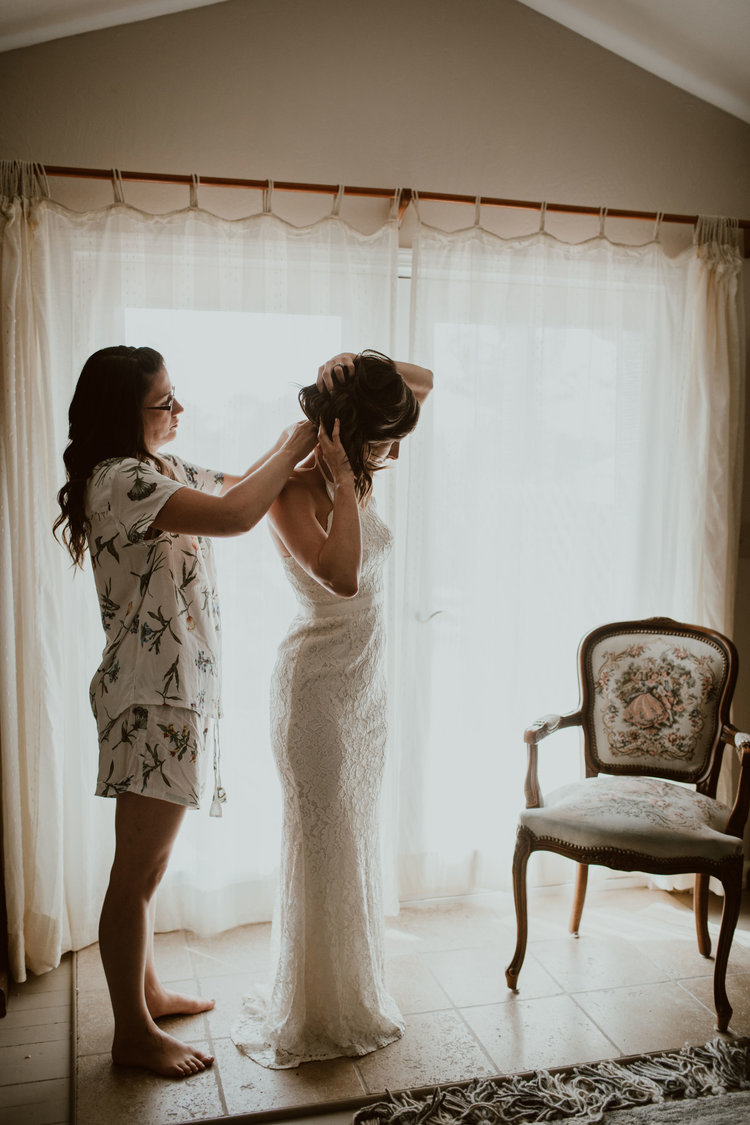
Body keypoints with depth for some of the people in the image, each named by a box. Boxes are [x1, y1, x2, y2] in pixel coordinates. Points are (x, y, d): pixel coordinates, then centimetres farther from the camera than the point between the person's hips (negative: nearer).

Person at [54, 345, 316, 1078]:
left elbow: (233, 486, 24)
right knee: (138, 872, 3)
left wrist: (293, 439, 10)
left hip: (177, 692, 10)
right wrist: (296, 445, -16)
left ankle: (147, 992, 37)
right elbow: (234, 515, -30)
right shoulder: (120, 479, -19)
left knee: (146, 866, 21)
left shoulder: (161, 469, 12)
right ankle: (133, 1034, 18)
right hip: (151, 699, -10)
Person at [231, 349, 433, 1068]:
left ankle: (354, 993, 36)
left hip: (366, 683, 8)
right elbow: (341, 575, -35)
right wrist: (344, 482, -29)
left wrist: (367, 372, -8)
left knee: (354, 839, 18)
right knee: (323, 845, 4)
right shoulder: (293, 491, -19)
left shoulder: (357, 478, 2)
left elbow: (423, 382, 11)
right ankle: (315, 1015, 23)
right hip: (316, 685, -8)